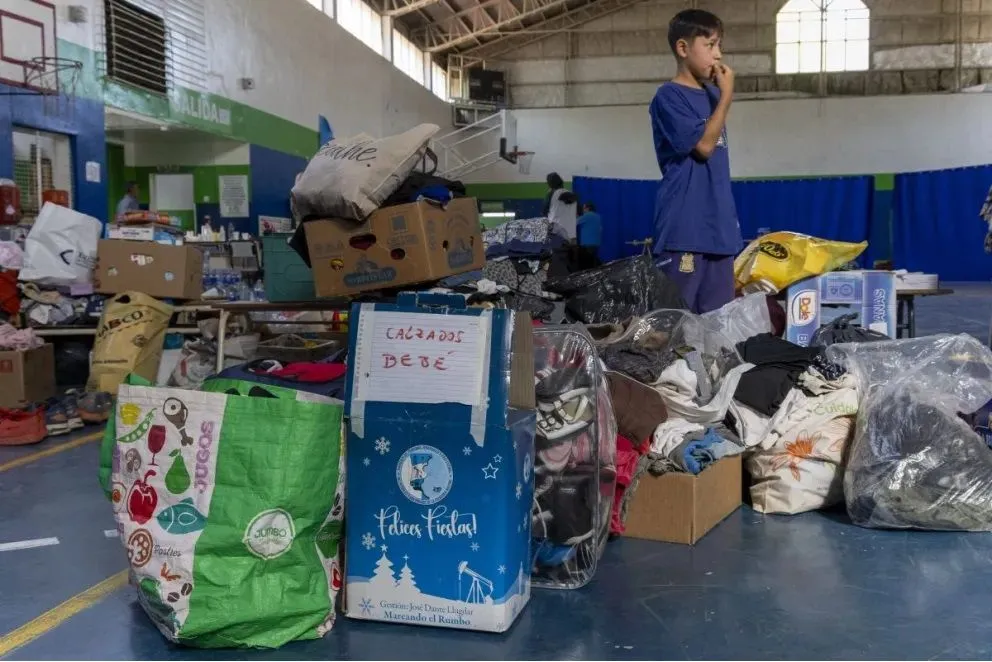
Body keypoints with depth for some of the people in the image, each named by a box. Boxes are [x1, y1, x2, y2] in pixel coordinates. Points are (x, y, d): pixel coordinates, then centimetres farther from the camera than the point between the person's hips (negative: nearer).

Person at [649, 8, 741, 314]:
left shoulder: (712, 94, 16)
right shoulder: (668, 97, -7)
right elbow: (704, 145, -13)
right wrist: (727, 95, -8)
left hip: (719, 224, 8)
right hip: (685, 226, -8)